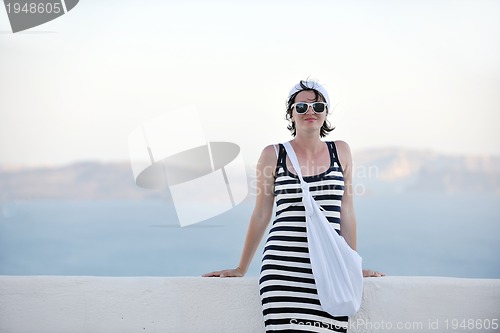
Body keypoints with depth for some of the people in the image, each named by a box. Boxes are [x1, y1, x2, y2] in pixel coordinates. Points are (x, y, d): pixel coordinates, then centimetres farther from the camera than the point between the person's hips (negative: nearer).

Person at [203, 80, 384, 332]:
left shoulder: (340, 151, 11)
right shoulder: (273, 155, 6)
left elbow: (346, 212, 14)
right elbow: (261, 216, 12)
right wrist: (241, 269, 14)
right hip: (283, 266, -2)